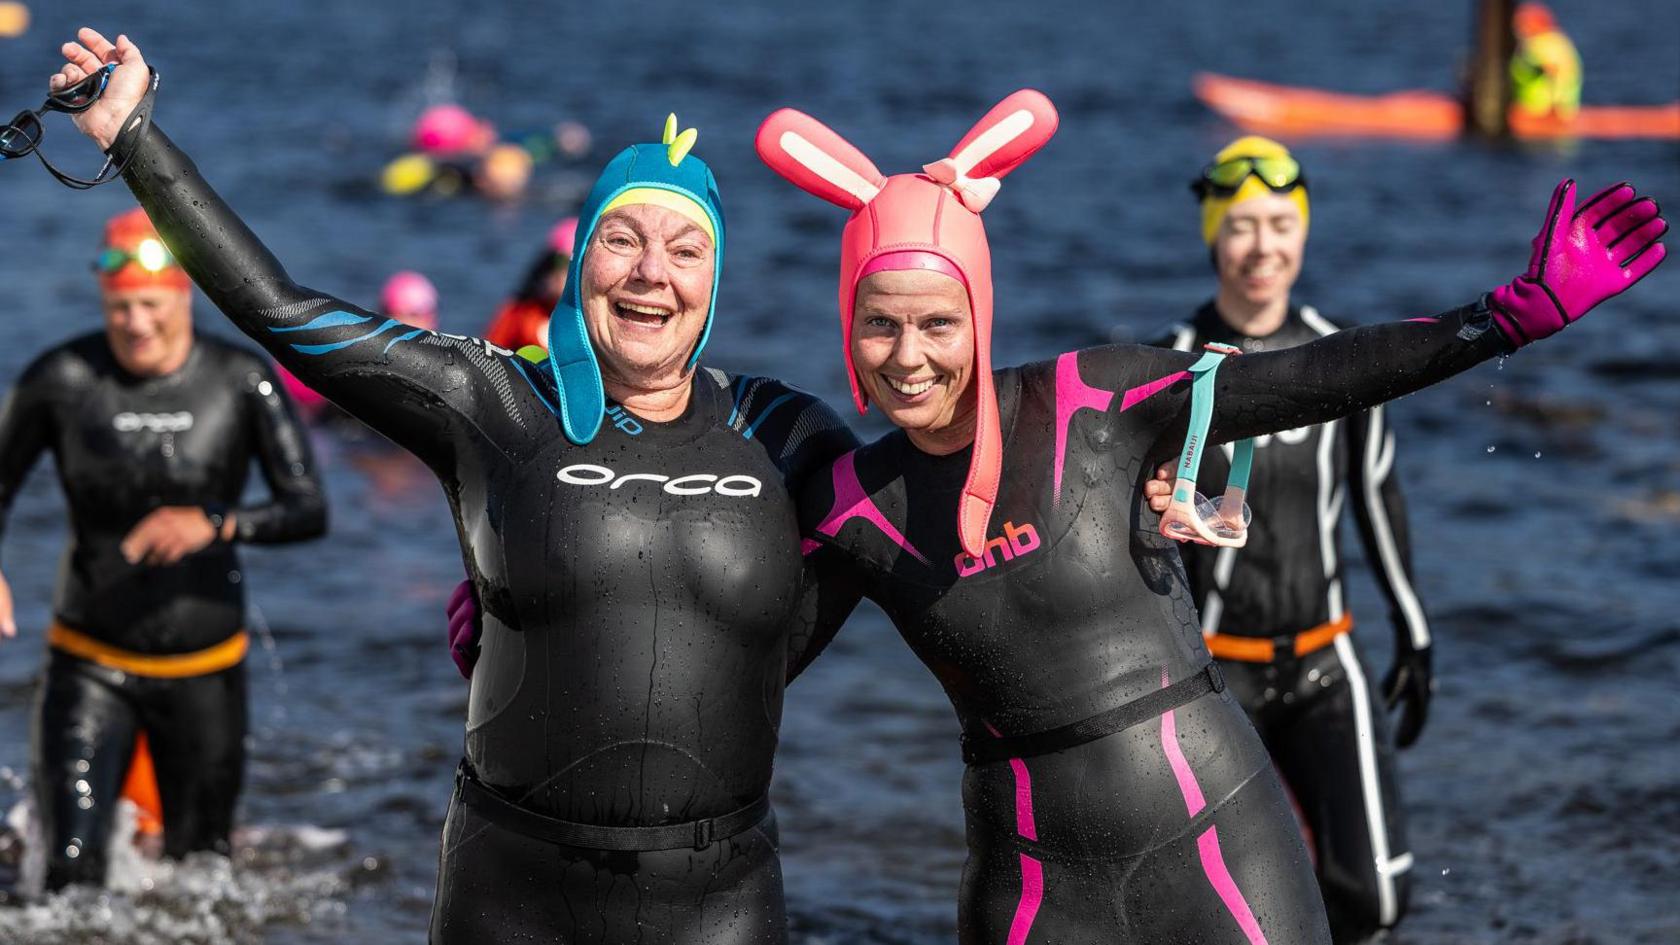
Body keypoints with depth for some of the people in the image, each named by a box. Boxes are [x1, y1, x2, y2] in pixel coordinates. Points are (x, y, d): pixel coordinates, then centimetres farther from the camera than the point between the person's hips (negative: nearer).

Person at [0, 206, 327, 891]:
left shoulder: (242, 383, -7)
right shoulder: (61, 380, -8)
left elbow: (309, 511, -11)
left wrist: (216, 522, -29)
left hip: (204, 673, 1)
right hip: (90, 668, -1)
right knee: (73, 877, -16)